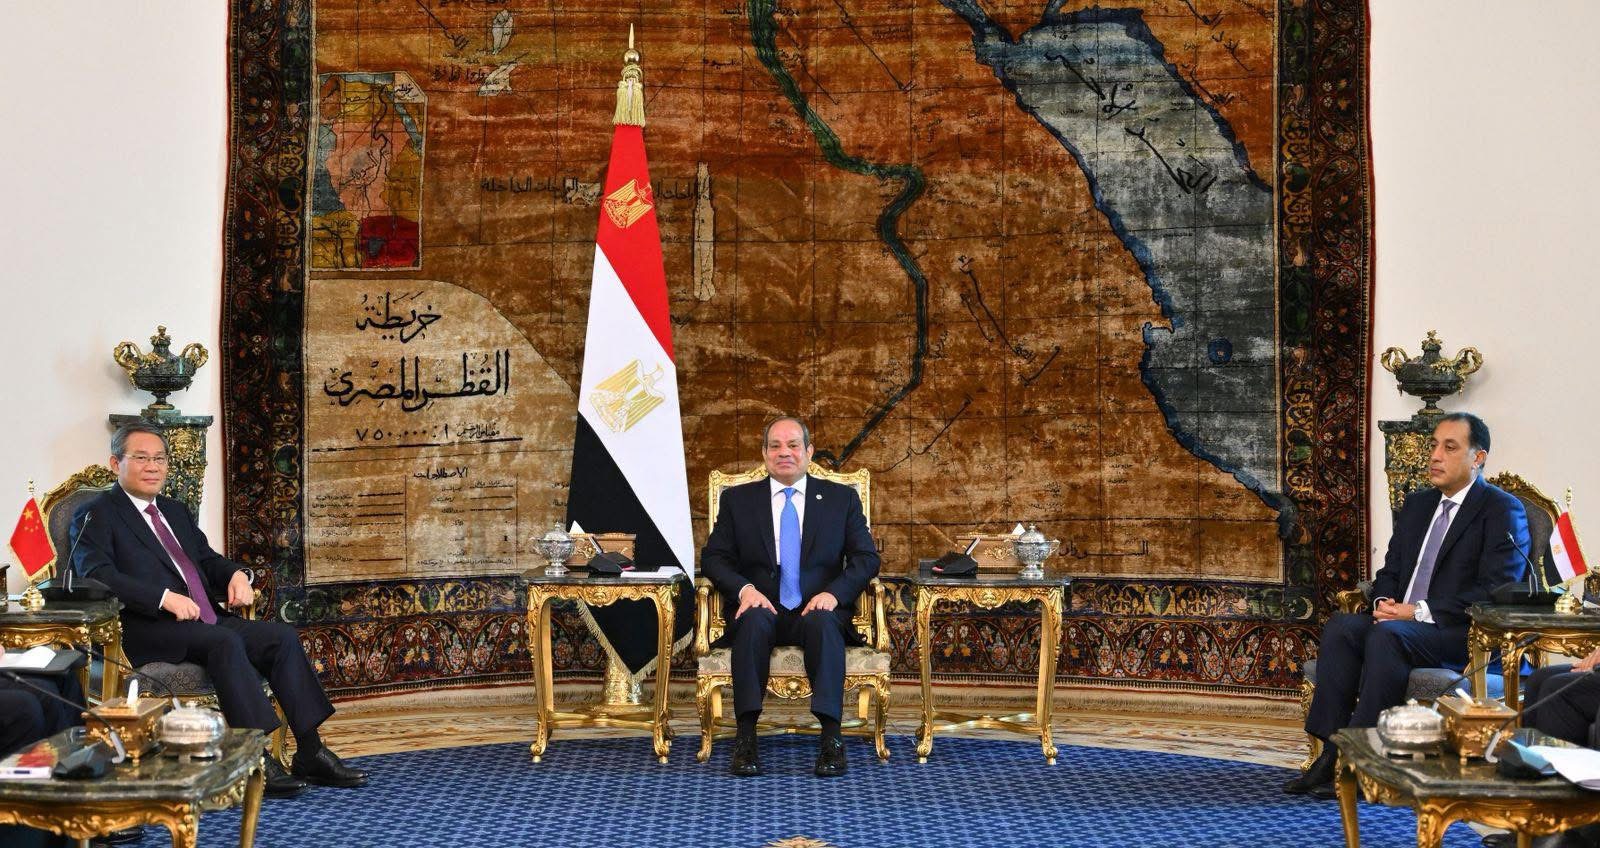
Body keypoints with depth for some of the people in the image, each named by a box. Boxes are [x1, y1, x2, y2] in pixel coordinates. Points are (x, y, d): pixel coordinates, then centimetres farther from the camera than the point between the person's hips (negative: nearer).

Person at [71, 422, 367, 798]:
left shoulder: (175, 511, 26)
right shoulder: (95, 516, 1)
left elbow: (207, 558, 30)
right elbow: (96, 575, -15)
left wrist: (236, 574, 5)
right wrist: (165, 598, -26)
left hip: (207, 622, 8)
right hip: (149, 632, -7)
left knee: (282, 635, -13)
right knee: (225, 641, -33)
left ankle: (310, 752, -15)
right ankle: (257, 760, -32)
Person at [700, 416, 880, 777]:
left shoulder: (841, 498, 12)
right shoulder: (737, 499, 13)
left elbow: (866, 558, 5)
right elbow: (713, 557, 6)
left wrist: (833, 592, -14)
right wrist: (744, 589, -15)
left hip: (817, 610, 0)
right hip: (762, 608, 0)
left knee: (823, 622, -35)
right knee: (755, 619, -35)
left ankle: (831, 738, -39)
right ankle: (745, 738, -37)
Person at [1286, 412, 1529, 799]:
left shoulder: (1503, 510, -3)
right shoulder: (1417, 504, 20)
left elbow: (1497, 591, -14)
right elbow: (1390, 570, 22)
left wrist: (1420, 611, -18)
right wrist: (1384, 602, -3)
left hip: (1464, 635, -7)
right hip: (1401, 618, 7)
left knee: (1388, 634, -34)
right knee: (1341, 627, -22)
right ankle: (1332, 751, -26)